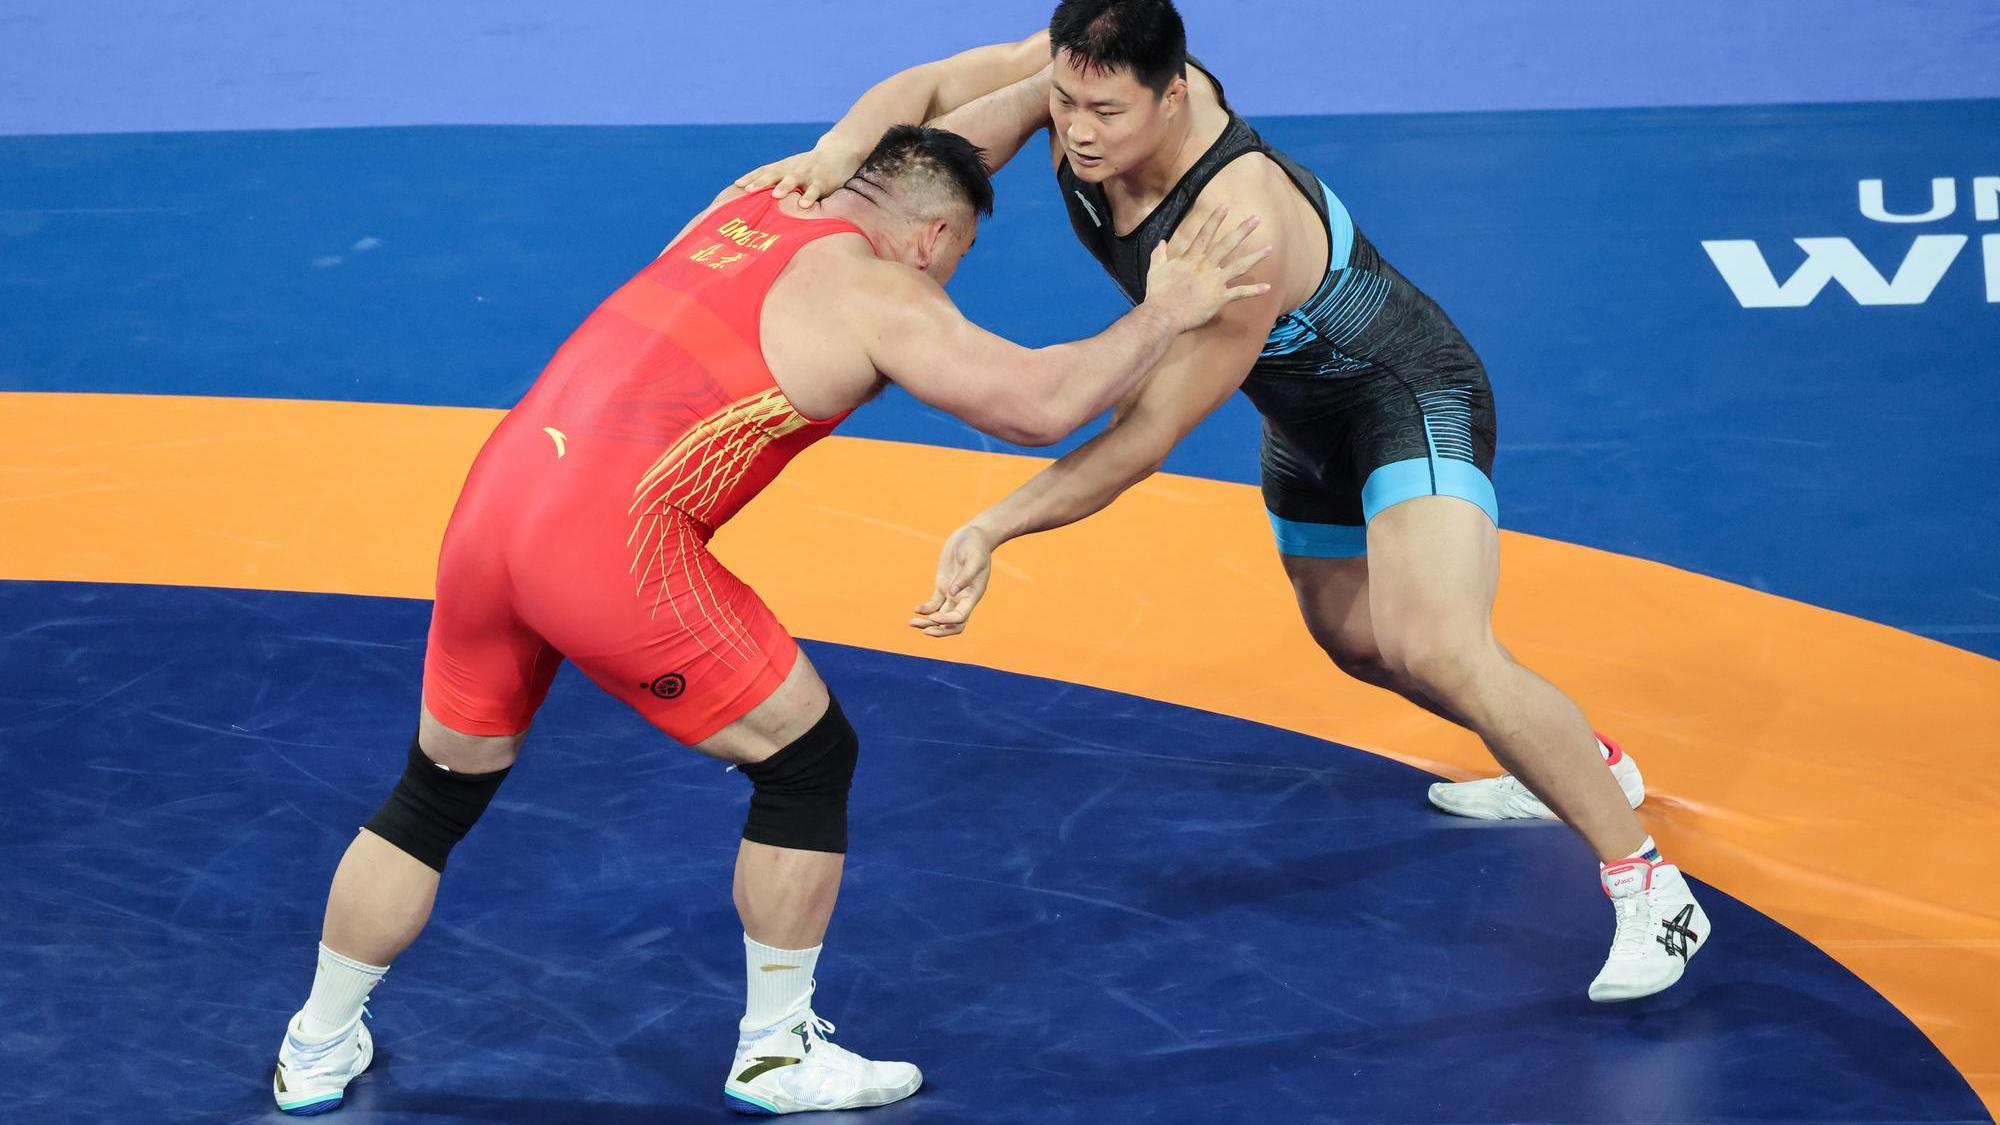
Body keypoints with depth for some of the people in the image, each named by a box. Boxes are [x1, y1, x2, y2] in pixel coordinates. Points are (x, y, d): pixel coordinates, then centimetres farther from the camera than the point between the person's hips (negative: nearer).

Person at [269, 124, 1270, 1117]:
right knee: (809, 757, 12)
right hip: (613, 546, -7)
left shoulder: (744, 204, 22)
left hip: (491, 504, 8)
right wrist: (1164, 314, 6)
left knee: (438, 792, 24)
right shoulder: (879, 294, 0)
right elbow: (1042, 406, -8)